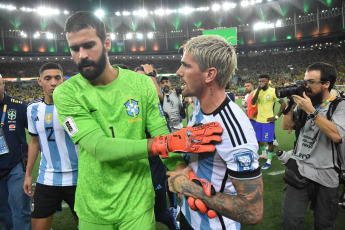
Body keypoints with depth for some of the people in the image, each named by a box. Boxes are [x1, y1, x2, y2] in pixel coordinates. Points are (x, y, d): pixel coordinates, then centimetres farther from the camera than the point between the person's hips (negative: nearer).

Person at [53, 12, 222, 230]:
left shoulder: (142, 84, -6)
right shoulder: (66, 93, -11)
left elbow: (161, 134, -7)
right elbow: (99, 147, -23)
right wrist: (166, 143, -32)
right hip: (93, 207, 0)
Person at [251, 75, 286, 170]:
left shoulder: (273, 91, -9)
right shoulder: (257, 91, 5)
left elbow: (283, 104, -8)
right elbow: (253, 103, -9)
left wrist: (276, 117, -12)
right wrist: (258, 90, -16)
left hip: (268, 120, -6)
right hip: (259, 120, 6)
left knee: (269, 141, 0)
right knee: (259, 139, 17)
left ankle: (269, 161, 10)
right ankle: (263, 153, 40)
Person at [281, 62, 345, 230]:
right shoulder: (305, 103, 8)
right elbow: (286, 126, 6)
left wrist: (311, 111, -22)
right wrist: (291, 104, -5)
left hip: (326, 176, -2)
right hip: (299, 171, 2)